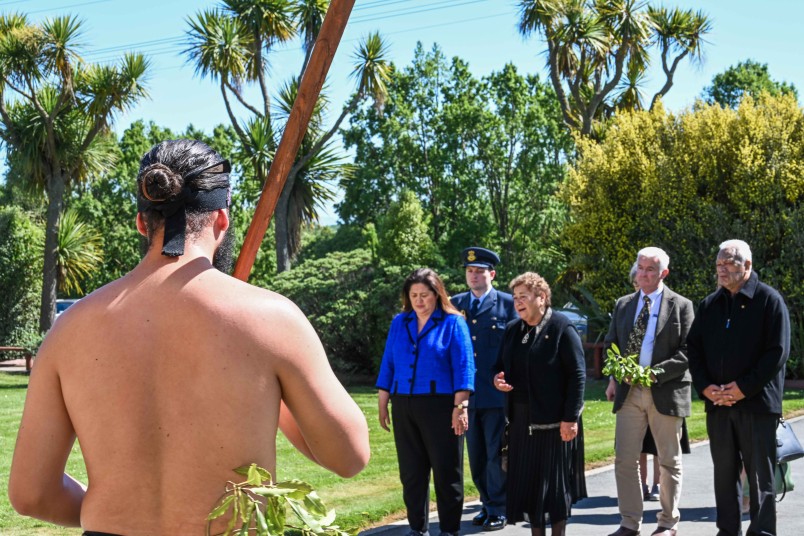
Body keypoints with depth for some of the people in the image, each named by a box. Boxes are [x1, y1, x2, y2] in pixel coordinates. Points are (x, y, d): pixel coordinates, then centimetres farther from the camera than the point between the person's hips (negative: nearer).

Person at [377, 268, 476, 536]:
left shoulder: (453, 323, -2)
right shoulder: (399, 323, 10)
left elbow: (463, 367, -7)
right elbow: (388, 364, 13)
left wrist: (460, 406, -13)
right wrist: (382, 404, 9)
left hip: (441, 407, -4)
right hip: (404, 407, 4)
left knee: (446, 470, 2)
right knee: (411, 472, 9)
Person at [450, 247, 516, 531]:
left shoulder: (507, 304, -1)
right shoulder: (455, 304, 10)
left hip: (497, 393, -4)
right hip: (467, 394, 4)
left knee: (496, 455, 1)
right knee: (476, 455, 11)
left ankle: (498, 511, 10)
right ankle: (488, 504, 24)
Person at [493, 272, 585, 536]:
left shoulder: (562, 328, -8)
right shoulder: (512, 329, 12)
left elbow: (577, 374, -12)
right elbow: (501, 366, 22)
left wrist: (570, 418, -16)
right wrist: (498, 379, -3)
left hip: (553, 420, -6)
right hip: (521, 418, 6)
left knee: (555, 481, 2)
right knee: (526, 480, 9)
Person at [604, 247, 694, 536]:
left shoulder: (680, 306, -1)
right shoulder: (623, 305, 12)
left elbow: (687, 352, -7)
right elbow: (612, 344, 17)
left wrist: (656, 373, -18)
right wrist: (614, 377, 0)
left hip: (666, 392, -3)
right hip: (628, 392, 4)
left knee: (669, 461, 7)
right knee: (624, 459, 0)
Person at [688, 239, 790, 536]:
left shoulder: (769, 300, -3)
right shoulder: (709, 305, 13)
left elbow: (778, 352, -9)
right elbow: (694, 350, 13)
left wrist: (743, 388, -15)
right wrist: (705, 387, -3)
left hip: (757, 403, -5)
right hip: (717, 403, 5)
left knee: (760, 475, -1)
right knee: (724, 472, 10)